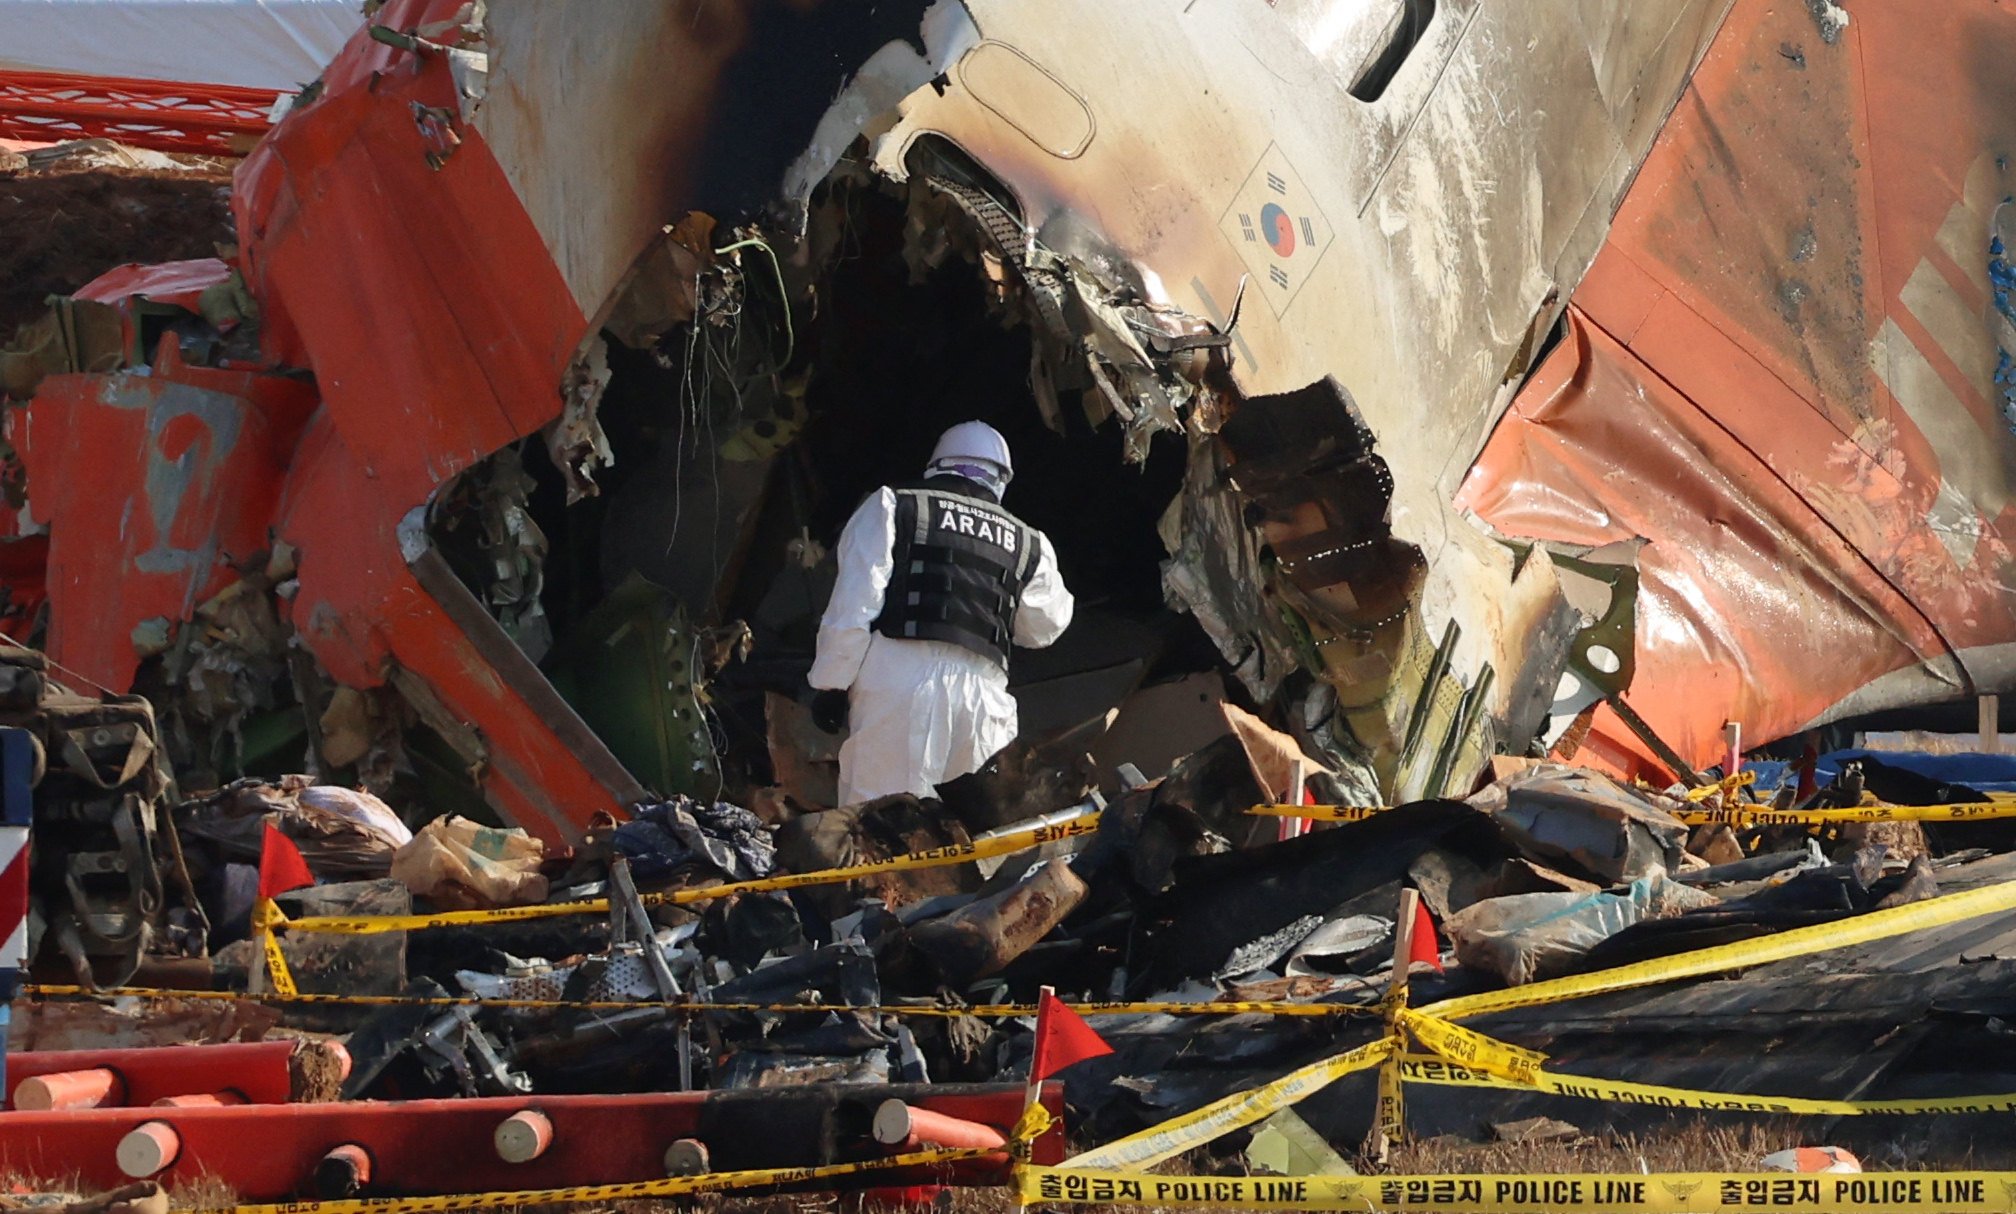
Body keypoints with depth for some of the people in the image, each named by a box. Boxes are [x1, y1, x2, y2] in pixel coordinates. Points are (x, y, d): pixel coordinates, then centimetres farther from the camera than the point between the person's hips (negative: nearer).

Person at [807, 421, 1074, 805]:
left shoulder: (893, 506, 10)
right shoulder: (1027, 544, 19)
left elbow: (854, 601, 0)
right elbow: (1044, 627, 34)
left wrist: (832, 683, 2)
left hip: (898, 676, -3)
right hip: (982, 686, 3)